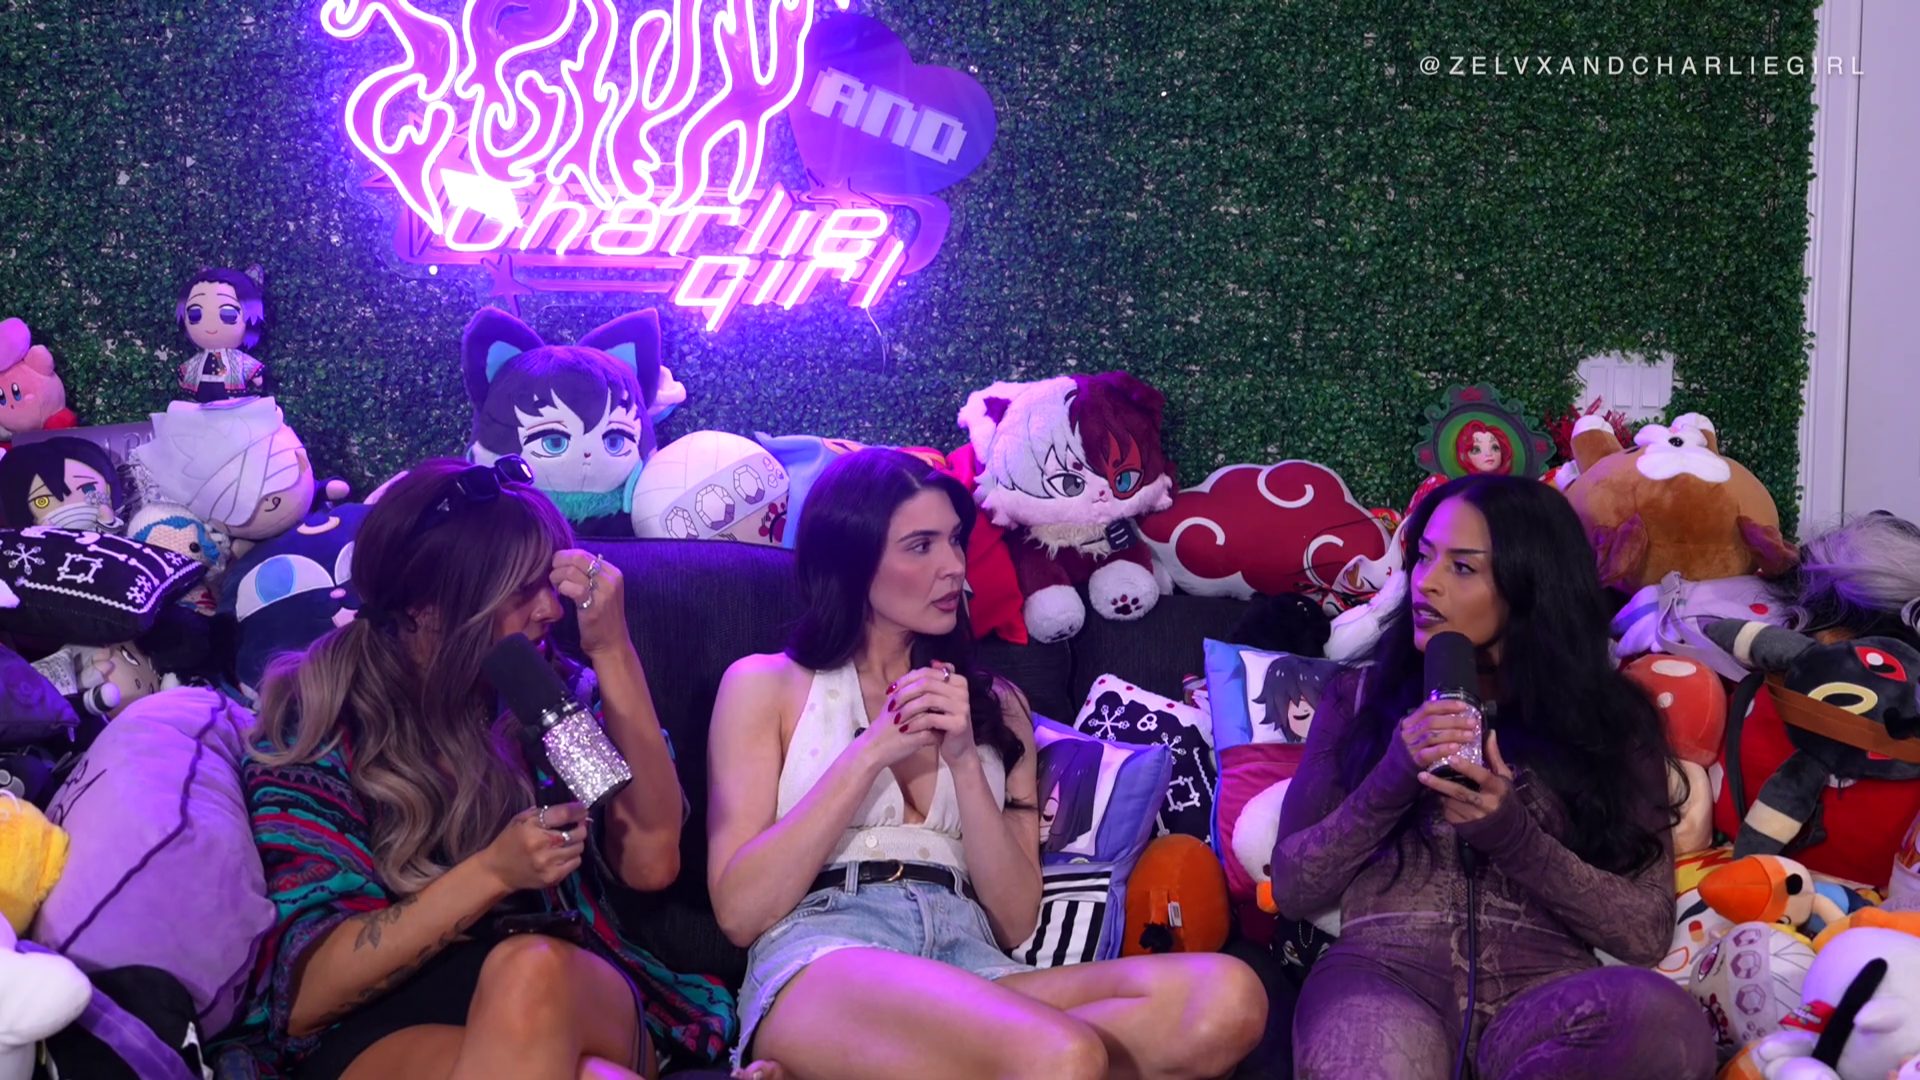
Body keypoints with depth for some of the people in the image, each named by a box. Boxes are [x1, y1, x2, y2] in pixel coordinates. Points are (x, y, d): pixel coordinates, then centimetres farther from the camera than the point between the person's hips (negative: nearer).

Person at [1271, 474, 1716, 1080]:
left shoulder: (1611, 720, 13)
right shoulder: (1362, 699, 16)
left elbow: (1646, 932, 5)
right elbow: (1292, 889, 9)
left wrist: (1511, 834, -11)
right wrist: (1390, 783, -7)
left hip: (1542, 991, 3)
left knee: (1662, 1021, -35)